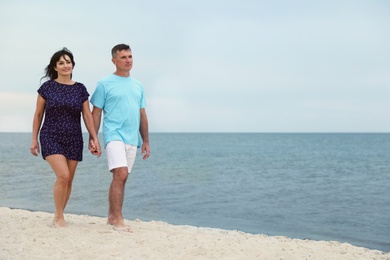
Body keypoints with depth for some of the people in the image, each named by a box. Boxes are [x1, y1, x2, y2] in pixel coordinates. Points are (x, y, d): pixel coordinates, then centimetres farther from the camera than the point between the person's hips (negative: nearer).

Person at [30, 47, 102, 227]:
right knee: (63, 175, -17)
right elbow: (38, 115, 5)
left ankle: (58, 216, 21)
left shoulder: (80, 89, 6)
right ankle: (59, 217, -1)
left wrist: (94, 138, -1)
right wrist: (34, 139, 2)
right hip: (51, 138, -3)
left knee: (69, 180, 5)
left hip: (74, 139, 3)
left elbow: (87, 115, 6)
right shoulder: (47, 87, 1)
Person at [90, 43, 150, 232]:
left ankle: (111, 215, 20)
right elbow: (96, 113, 1)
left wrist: (146, 141, 15)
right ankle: (117, 219, -12)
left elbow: (142, 115, 18)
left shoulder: (138, 86, 16)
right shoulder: (105, 84, 1)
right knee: (120, 174, -18)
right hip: (114, 135, -5)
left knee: (121, 178, 9)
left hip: (132, 138, 6)